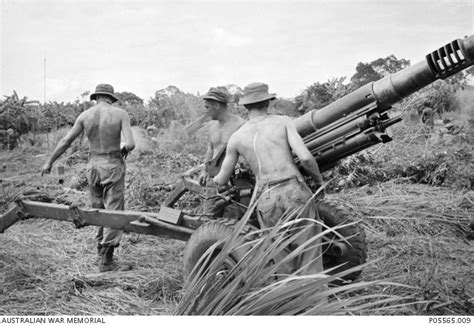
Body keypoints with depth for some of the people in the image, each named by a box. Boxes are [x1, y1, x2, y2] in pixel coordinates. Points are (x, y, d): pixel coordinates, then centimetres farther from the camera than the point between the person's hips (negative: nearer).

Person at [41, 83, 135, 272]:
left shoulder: (85, 116, 2)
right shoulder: (120, 114, -8)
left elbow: (66, 141, 6)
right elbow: (130, 144, -17)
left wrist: (49, 162, 17)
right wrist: (124, 151, 6)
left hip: (93, 166, 4)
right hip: (113, 166, -4)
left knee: (98, 211, 18)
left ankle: (101, 249, 28)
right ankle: (106, 261, -2)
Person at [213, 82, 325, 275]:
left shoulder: (236, 138, 11)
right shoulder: (283, 121, 6)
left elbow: (222, 180, 20)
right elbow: (305, 157, -7)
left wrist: (211, 180, 45)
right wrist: (319, 179, 13)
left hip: (267, 200, 2)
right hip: (295, 192, -1)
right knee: (309, 254, 8)